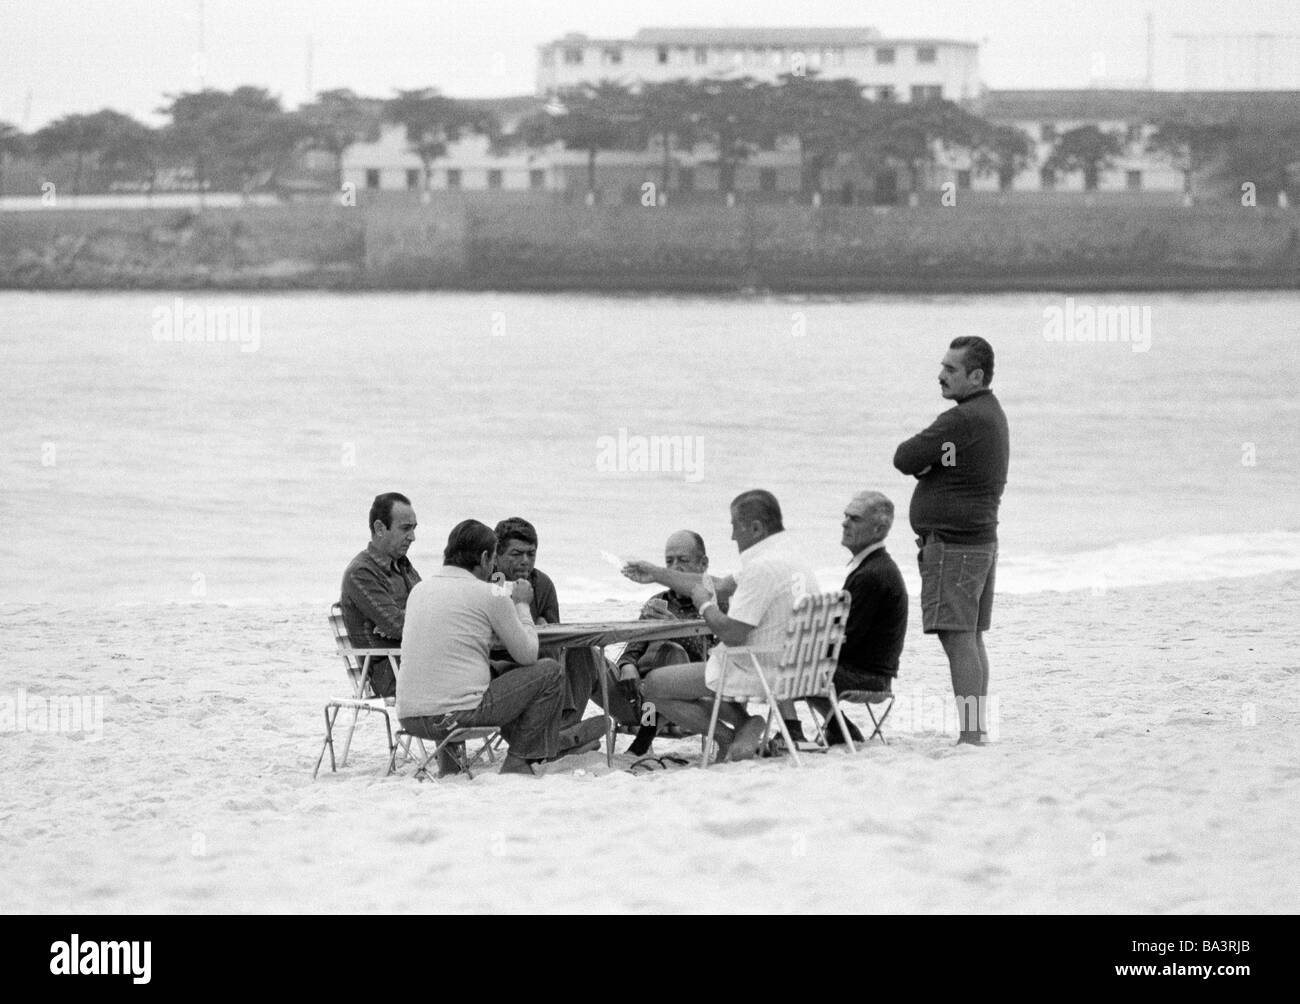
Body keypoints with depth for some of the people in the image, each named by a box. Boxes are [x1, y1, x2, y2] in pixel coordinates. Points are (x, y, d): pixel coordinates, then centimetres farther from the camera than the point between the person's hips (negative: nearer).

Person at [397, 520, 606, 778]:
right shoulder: (490, 594, -7)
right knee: (550, 672, 9)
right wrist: (521, 605, 16)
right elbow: (527, 655, 1)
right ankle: (518, 761, 18)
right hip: (457, 715, -7)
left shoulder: (420, 589, 12)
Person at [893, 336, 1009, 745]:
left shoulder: (964, 420, -18)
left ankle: (970, 735, -14)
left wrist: (922, 461, 3)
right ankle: (979, 728, 17)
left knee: (958, 639, -11)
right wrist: (928, 463, -3)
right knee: (972, 638, 14)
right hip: (980, 538, 11)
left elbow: (905, 458, -17)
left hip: (953, 543, -11)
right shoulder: (991, 413, 15)